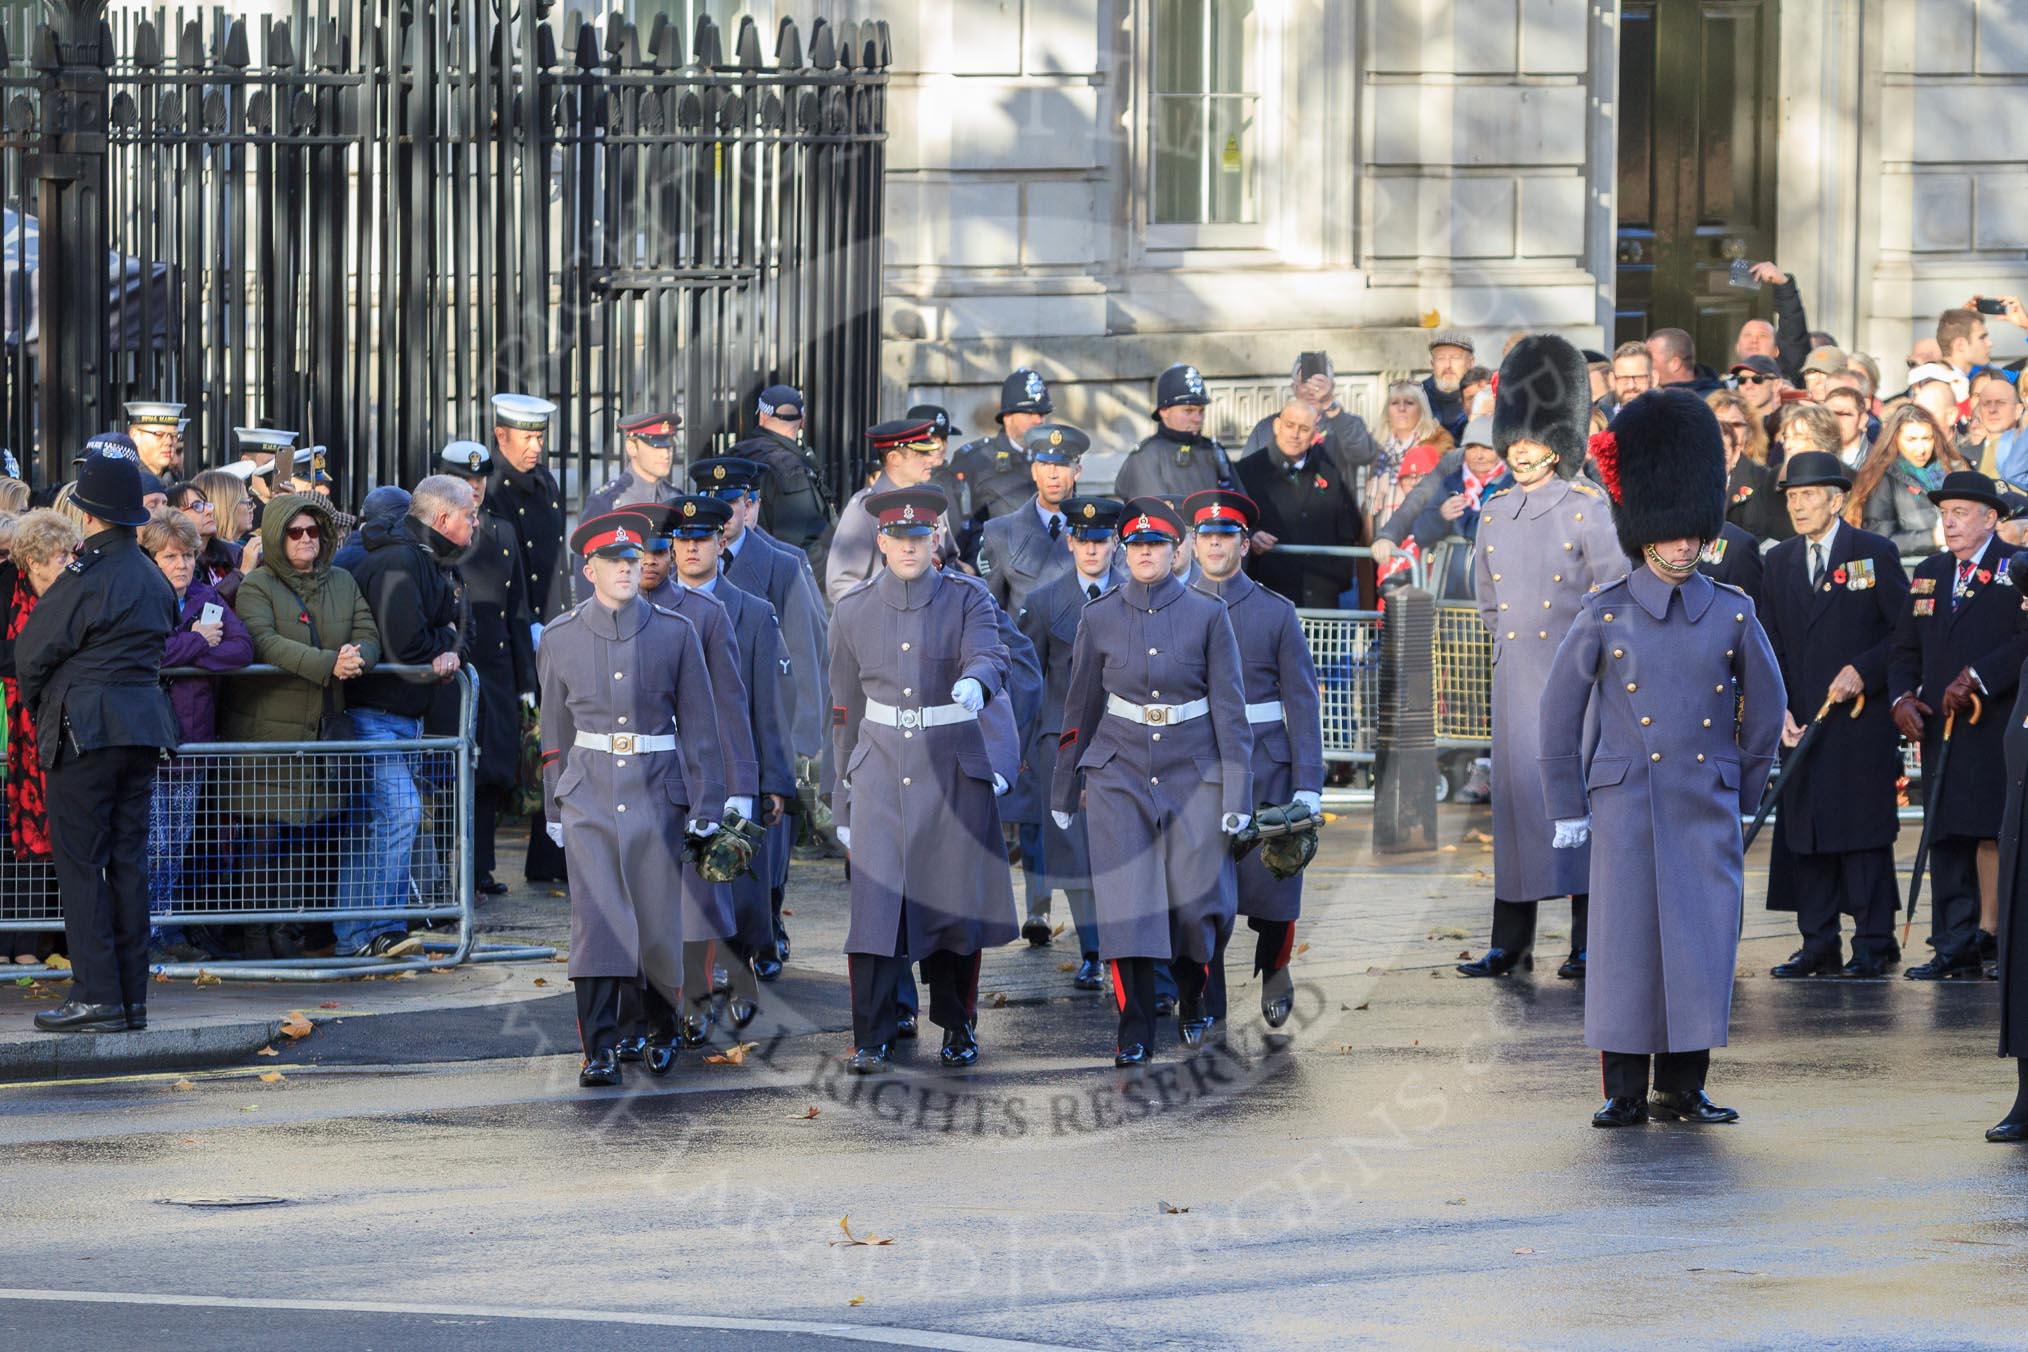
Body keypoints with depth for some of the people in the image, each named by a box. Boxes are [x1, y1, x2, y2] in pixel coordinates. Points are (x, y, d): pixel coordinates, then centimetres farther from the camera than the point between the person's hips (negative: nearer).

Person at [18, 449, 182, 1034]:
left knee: (80, 862, -3)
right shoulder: (154, 579, 10)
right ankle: (132, 996, 10)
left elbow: (31, 654, -7)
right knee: (128, 861, 9)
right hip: (144, 723, 7)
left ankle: (97, 997, -7)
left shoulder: (85, 578, -14)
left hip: (86, 726, -7)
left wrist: (34, 700, 14)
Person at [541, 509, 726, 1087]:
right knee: (596, 919, -9)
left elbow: (699, 724, 2)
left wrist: (706, 807, -2)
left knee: (658, 920, 5)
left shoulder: (675, 632, 0)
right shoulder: (561, 638, 3)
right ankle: (599, 1051, -10)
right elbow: (555, 731, 10)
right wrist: (554, 810, 11)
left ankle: (662, 1031, 28)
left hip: (657, 792, 0)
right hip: (589, 795, 0)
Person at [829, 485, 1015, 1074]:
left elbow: (989, 657, -20)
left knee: (955, 904, 5)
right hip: (880, 776, 1)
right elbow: (846, 710, 11)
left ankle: (958, 1029, 22)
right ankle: (871, 1040, -8)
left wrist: (975, 682, -45)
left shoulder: (968, 602, 0)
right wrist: (843, 798, 11)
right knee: (875, 905, -10)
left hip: (953, 776, 0)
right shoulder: (854, 611, 6)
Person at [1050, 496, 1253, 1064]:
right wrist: (1063, 791, 12)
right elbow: (1080, 707, 9)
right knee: (1127, 903, -7)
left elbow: (1230, 708, -2)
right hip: (1118, 772, 1)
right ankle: (1135, 1032, 0)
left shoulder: (1207, 615, -3)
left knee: (1197, 901, -2)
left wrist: (1238, 794, -6)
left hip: (1193, 772, -1)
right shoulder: (1100, 618, 1)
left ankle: (1191, 997, 27)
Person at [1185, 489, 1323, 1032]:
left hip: (1264, 767, -1)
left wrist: (1308, 788, -6)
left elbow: (1302, 705, 2)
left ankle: (1273, 968, 28)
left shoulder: (1277, 613, 3)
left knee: (1270, 884, -3)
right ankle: (1208, 1011, 7)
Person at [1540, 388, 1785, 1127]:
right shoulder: (1604, 616, -1)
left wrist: (1740, 796, 14)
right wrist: (1566, 808, 3)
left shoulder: (1733, 616, 4)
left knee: (1703, 944, 1)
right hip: (1627, 808, -2)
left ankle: (1685, 1089, 9)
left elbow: (1765, 710, 14)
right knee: (1627, 943, -1)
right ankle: (1625, 1092, 5)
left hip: (1707, 814, 2)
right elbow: (1558, 711, 3)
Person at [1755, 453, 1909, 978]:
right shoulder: (1779, 561, 12)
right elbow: (1771, 643, 12)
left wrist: (1864, 671, -13)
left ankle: (1873, 944, 0)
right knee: (1805, 836, 3)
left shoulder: (1875, 553, 0)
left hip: (1863, 723, -4)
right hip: (1801, 723, 4)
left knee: (1864, 832, -4)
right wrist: (1778, 708, 0)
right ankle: (1819, 946, 8)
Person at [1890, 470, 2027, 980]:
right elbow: (1906, 648, 19)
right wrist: (1903, 697, 2)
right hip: (1941, 728, 6)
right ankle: (1956, 947, 6)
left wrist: (1976, 678, -20)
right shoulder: (1929, 574, 18)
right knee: (1948, 840, 5)